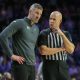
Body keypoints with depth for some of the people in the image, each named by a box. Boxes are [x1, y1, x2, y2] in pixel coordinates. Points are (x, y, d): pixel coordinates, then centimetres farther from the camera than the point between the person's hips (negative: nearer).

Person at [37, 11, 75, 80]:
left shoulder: (66, 34, 11)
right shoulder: (44, 34, -2)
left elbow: (70, 50, -4)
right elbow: (43, 51, -15)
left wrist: (62, 35, -14)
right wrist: (61, 49, -6)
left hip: (63, 67, 4)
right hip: (49, 67, -3)